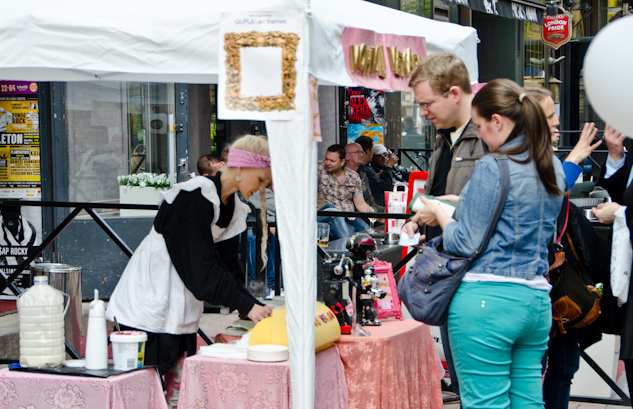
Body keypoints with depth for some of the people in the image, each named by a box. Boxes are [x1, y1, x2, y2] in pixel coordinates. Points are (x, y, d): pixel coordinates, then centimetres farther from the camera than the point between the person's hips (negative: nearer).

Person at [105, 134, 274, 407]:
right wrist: (246, 305, -21)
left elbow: (228, 266, 9)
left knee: (180, 385, 5)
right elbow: (201, 265, -22)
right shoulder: (196, 196, -20)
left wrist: (254, 306, -4)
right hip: (151, 298, -9)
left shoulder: (233, 208, 9)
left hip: (182, 307, 9)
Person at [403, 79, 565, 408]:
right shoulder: (553, 168, 12)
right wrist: (457, 207, 22)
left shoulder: (491, 168, -12)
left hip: (487, 299, -8)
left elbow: (465, 243, -11)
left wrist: (439, 214, 7)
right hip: (537, 298, 8)